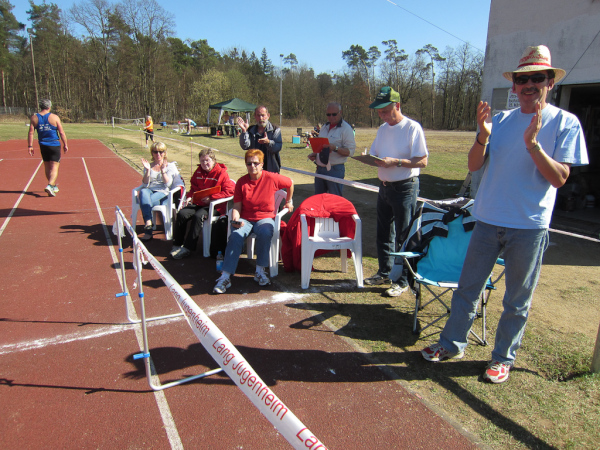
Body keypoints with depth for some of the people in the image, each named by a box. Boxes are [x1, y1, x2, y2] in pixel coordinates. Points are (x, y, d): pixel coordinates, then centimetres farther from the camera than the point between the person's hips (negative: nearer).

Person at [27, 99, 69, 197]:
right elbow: (61, 132, -7)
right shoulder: (54, 117, -7)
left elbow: (31, 132, 0)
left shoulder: (34, 118, 2)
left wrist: (30, 146, 4)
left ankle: (54, 186, 29)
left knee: (47, 167, 17)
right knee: (54, 167, -4)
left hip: (43, 146, 4)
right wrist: (65, 145, 2)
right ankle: (50, 185, -24)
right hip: (54, 145, -4)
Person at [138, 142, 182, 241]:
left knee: (146, 201, -34)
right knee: (143, 192, -36)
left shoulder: (170, 166, 12)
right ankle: (148, 222, -46)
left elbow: (168, 184, -2)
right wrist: (147, 170, -7)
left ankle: (148, 232, -34)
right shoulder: (149, 166, 19)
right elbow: (145, 183, 7)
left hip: (163, 193, -2)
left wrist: (163, 171, -16)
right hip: (150, 190, 2)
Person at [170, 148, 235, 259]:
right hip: (198, 203, 6)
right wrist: (190, 196, 4)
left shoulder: (222, 173, -5)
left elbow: (229, 191, -14)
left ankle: (188, 248, -23)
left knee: (198, 216, -32)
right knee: (181, 214, -17)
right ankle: (177, 245, -5)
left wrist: (211, 198, -19)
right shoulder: (198, 172, 15)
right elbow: (193, 187, 27)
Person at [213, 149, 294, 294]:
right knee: (235, 236, -31)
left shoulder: (271, 178, -4)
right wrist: (235, 219, -19)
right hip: (245, 219, 1)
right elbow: (237, 206, 0)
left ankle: (260, 271, -19)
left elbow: (290, 183, 14)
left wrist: (289, 202, 22)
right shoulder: (241, 182, 0)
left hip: (265, 217, -1)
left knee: (265, 233, -37)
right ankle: (225, 277, -27)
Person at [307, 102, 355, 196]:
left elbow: (350, 151, -14)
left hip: (335, 170, -7)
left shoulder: (346, 128, -7)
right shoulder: (324, 128, 16)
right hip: (320, 169, 7)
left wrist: (335, 148, -28)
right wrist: (314, 154, 6)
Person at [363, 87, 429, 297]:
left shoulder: (412, 128, -11)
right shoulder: (382, 129, 12)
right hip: (384, 186, 8)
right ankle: (385, 272, 30)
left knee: (403, 237, -1)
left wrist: (396, 162, -26)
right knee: (383, 233, 15)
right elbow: (374, 154, 18)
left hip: (405, 187, -8)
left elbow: (422, 161, -16)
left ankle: (402, 280, 9)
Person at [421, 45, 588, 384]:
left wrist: (533, 143, -21)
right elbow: (474, 165, 2)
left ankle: (504, 357, 27)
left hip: (530, 227, -3)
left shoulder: (565, 123, -2)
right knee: (468, 288, 11)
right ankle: (453, 343, 27)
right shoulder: (500, 120, 7)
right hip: (489, 219, 3)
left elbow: (560, 178, -10)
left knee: (518, 300, 10)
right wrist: (483, 136, -15)